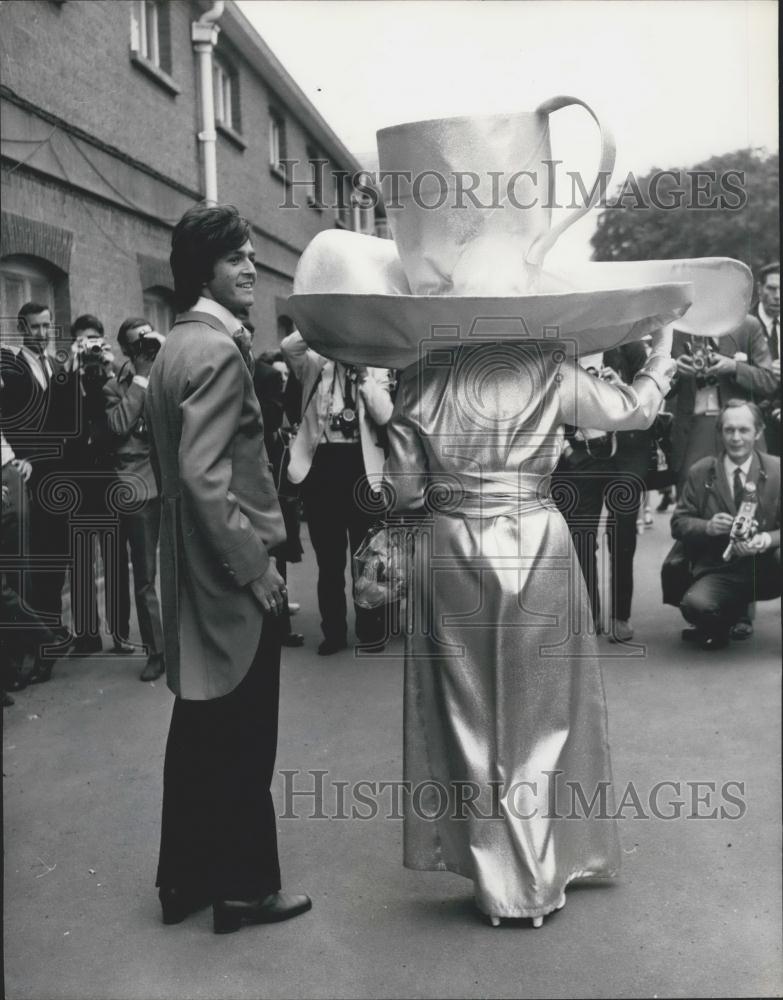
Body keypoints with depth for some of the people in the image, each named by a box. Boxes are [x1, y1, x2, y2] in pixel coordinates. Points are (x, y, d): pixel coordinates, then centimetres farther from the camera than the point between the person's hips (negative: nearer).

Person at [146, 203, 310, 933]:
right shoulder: (217, 351, -17)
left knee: (198, 728, 17)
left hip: (192, 568, 10)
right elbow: (205, 475, -25)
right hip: (231, 572, -10)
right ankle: (243, 887, 17)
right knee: (242, 737, 3)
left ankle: (185, 878, 29)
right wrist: (255, 565, -18)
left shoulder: (174, 346, 13)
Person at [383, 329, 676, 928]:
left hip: (453, 556, 1)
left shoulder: (421, 381, -3)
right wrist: (663, 349, 22)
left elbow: (403, 491, -1)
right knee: (541, 715, 14)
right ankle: (539, 878, 23)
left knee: (470, 718, 13)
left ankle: (495, 878, 23)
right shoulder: (549, 371, -6)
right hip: (538, 550, -1)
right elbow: (633, 409, 6)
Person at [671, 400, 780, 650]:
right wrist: (707, 527, -19)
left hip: (765, 570, 0)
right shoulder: (700, 472, 2)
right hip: (719, 573, 0)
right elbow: (679, 522, 3)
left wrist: (767, 539, -24)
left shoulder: (776, 470, 0)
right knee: (695, 605, -32)